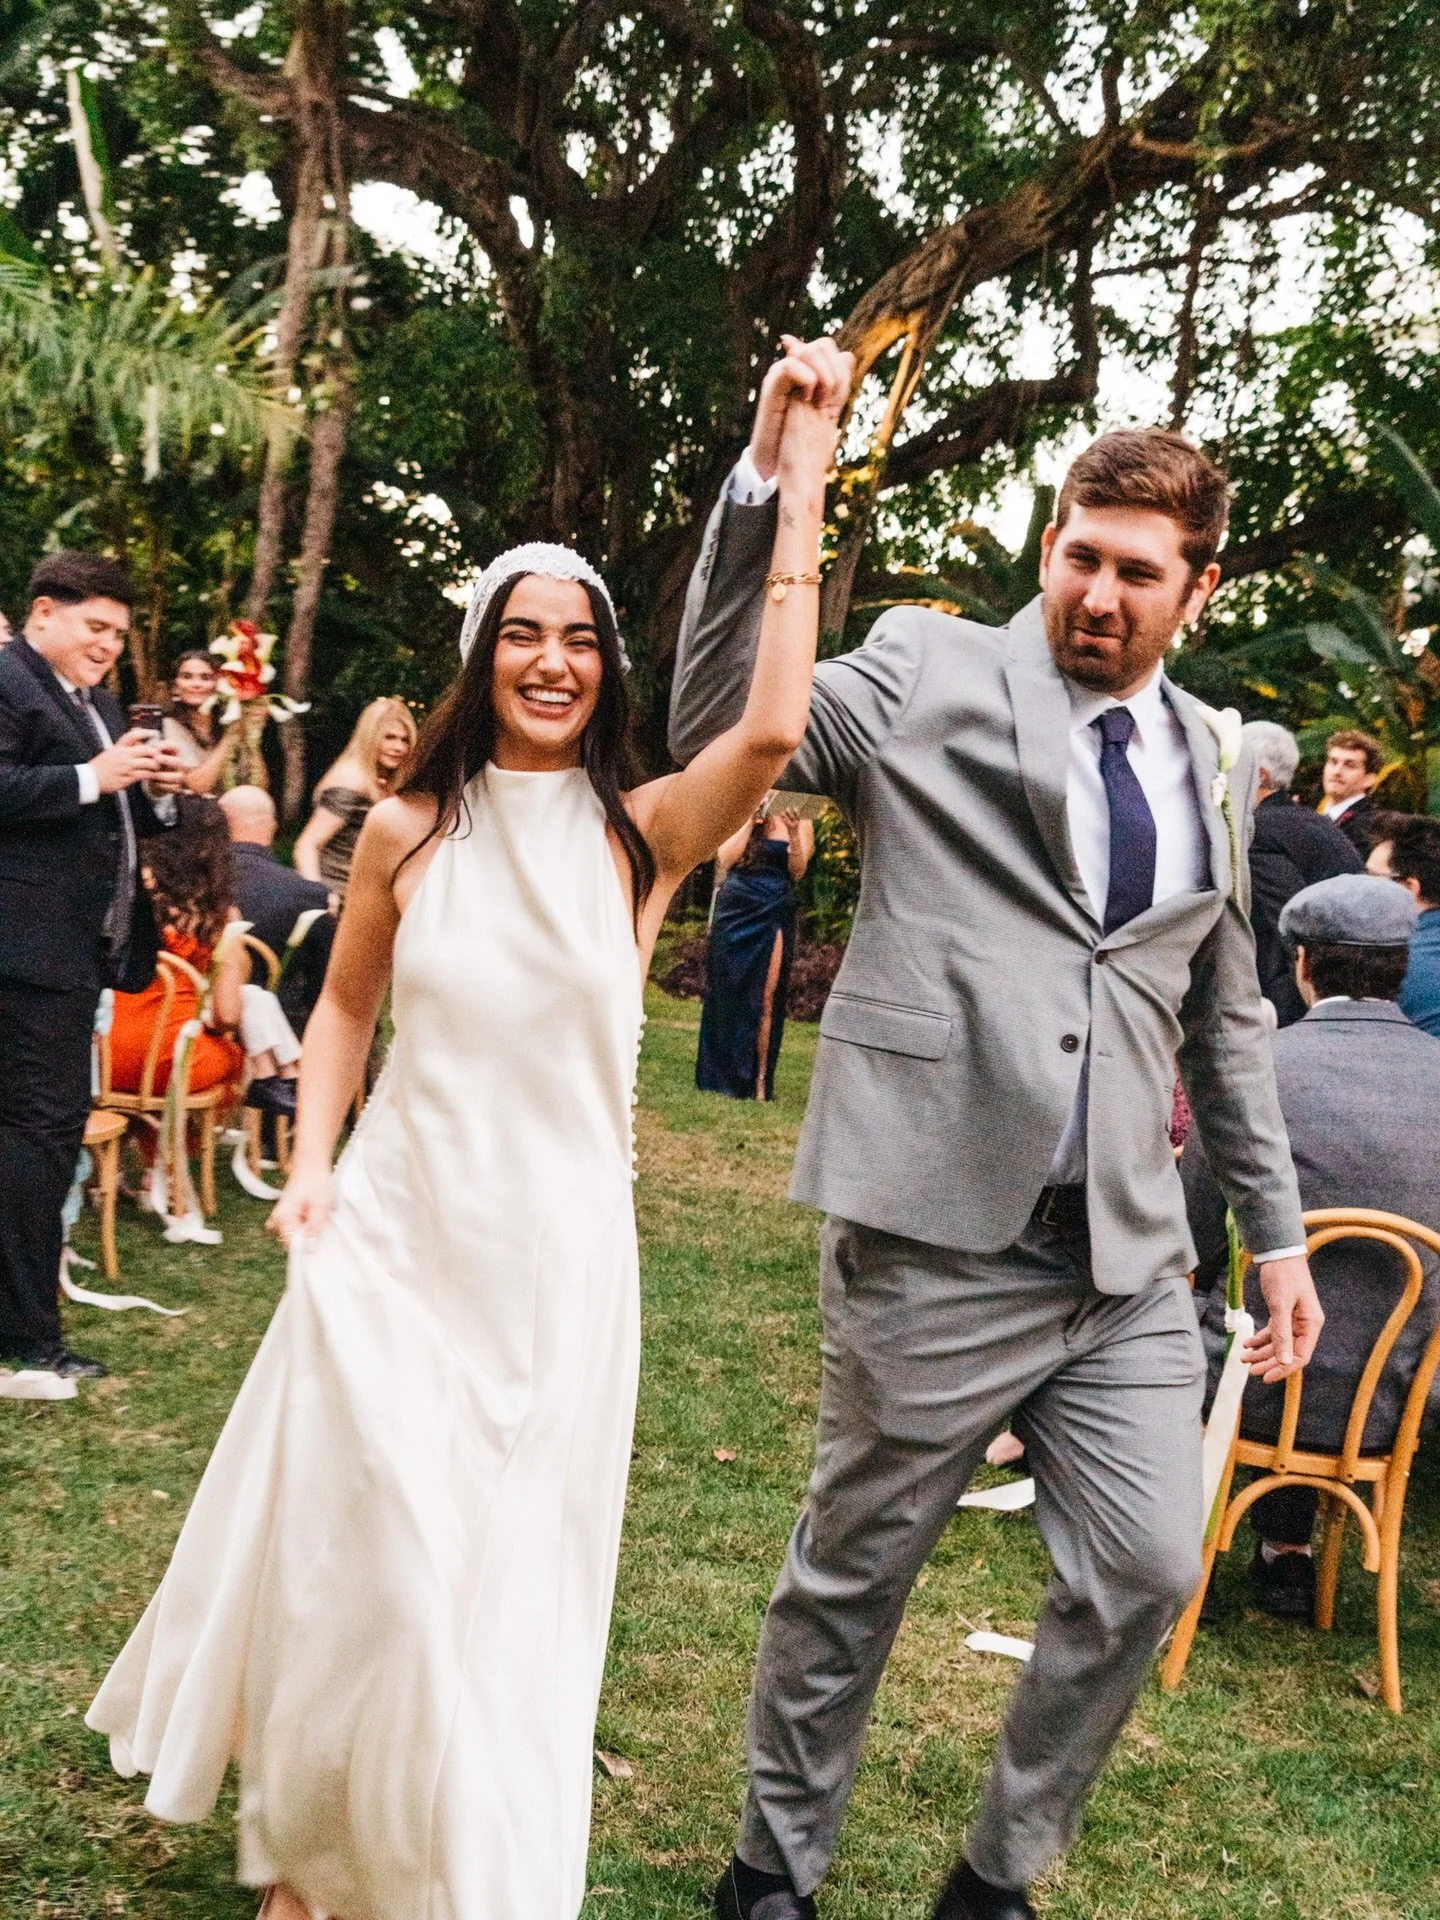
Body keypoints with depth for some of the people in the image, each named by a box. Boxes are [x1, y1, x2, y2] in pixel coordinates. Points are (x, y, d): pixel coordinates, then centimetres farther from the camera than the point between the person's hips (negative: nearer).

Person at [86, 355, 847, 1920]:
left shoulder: (643, 834, -7)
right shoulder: (409, 831, -1)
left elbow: (773, 727, -26)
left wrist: (800, 483, -23)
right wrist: (309, 1168, 2)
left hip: (553, 1247, -1)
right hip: (394, 1231, 1)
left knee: (508, 1569, 9)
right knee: (354, 1543, 9)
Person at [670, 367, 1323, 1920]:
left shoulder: (1210, 762, 15)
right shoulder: (928, 671, 1)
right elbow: (719, 737, -12)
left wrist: (1275, 1228, 20)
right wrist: (764, 490, -20)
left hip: (1127, 1256, 5)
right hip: (938, 1237, -5)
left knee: (1146, 1574, 5)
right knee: (855, 1571, 9)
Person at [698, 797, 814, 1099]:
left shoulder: (800, 824, 5)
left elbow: (797, 873, -5)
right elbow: (724, 858, -5)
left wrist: (793, 834, -19)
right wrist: (751, 821, -7)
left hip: (772, 918, -2)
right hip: (734, 912, 2)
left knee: (764, 1001, -6)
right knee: (725, 995, 5)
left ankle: (759, 1081, -4)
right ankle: (721, 1076, 14)